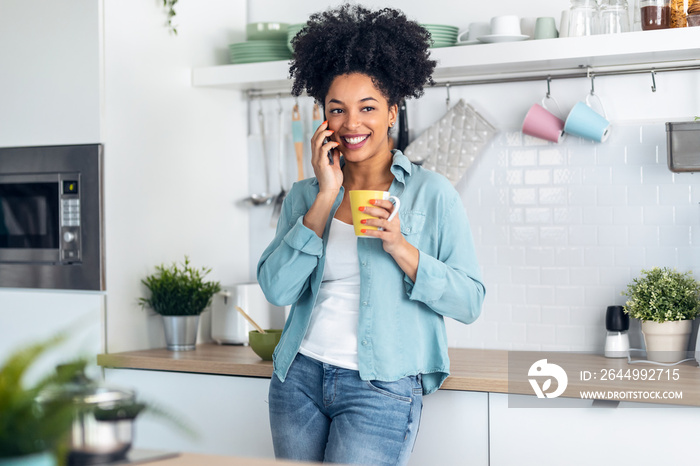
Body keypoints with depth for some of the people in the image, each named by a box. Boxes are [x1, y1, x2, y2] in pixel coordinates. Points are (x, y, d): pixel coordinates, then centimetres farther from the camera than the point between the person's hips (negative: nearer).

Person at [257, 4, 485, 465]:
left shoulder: (432, 194, -1)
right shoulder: (305, 195, 8)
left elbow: (469, 302, -5)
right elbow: (277, 289, -5)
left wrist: (399, 246, -17)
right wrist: (326, 198, -8)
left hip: (381, 388, -4)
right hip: (300, 376, 4)